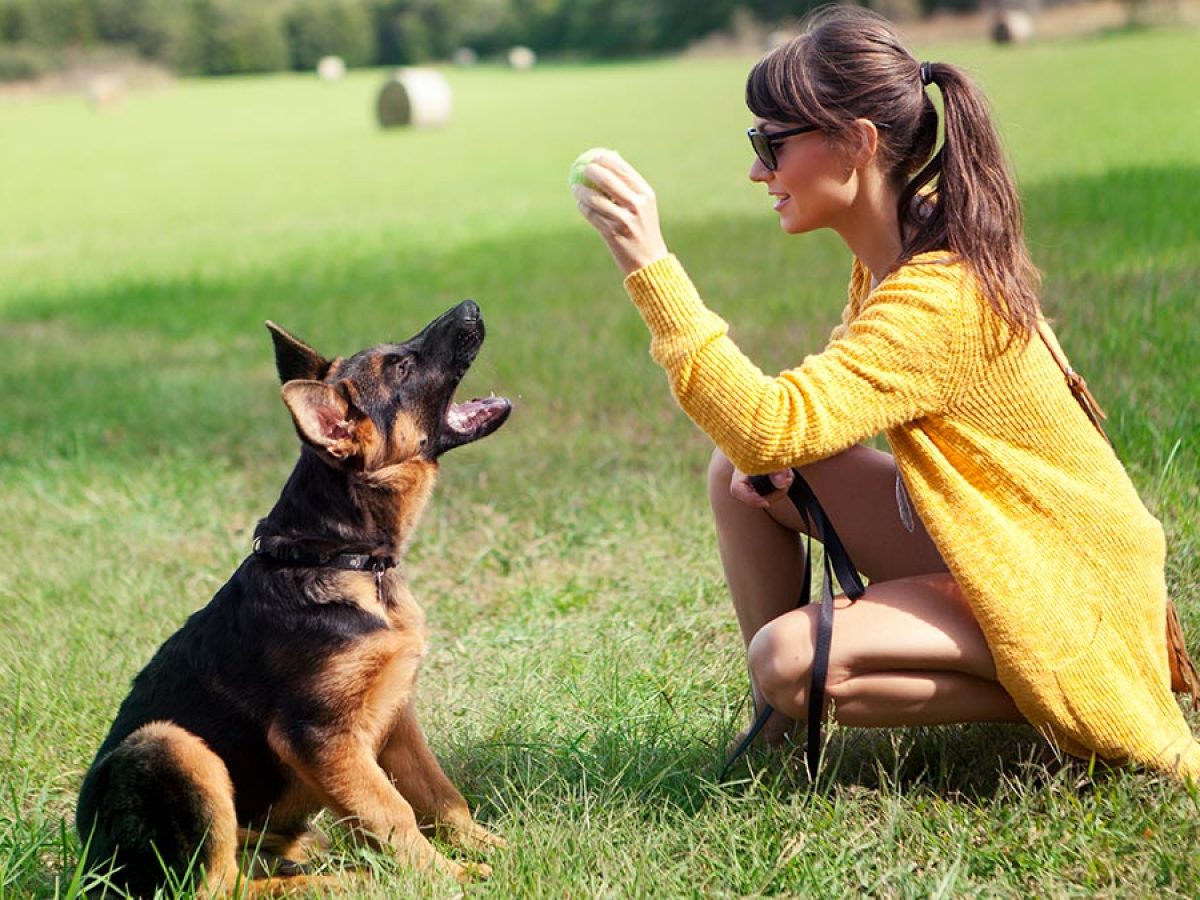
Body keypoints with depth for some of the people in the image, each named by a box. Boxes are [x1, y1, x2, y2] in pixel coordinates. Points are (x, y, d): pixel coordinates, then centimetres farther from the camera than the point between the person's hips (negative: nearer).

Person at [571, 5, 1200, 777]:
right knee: (744, 472, -1)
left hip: (1063, 597, -9)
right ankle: (779, 730, 8)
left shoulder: (938, 297, -29)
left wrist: (651, 266, -38)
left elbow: (769, 428, -38)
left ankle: (1054, 712, -7)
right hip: (978, 542, 9)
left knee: (789, 661, -24)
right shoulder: (905, 247, 0)